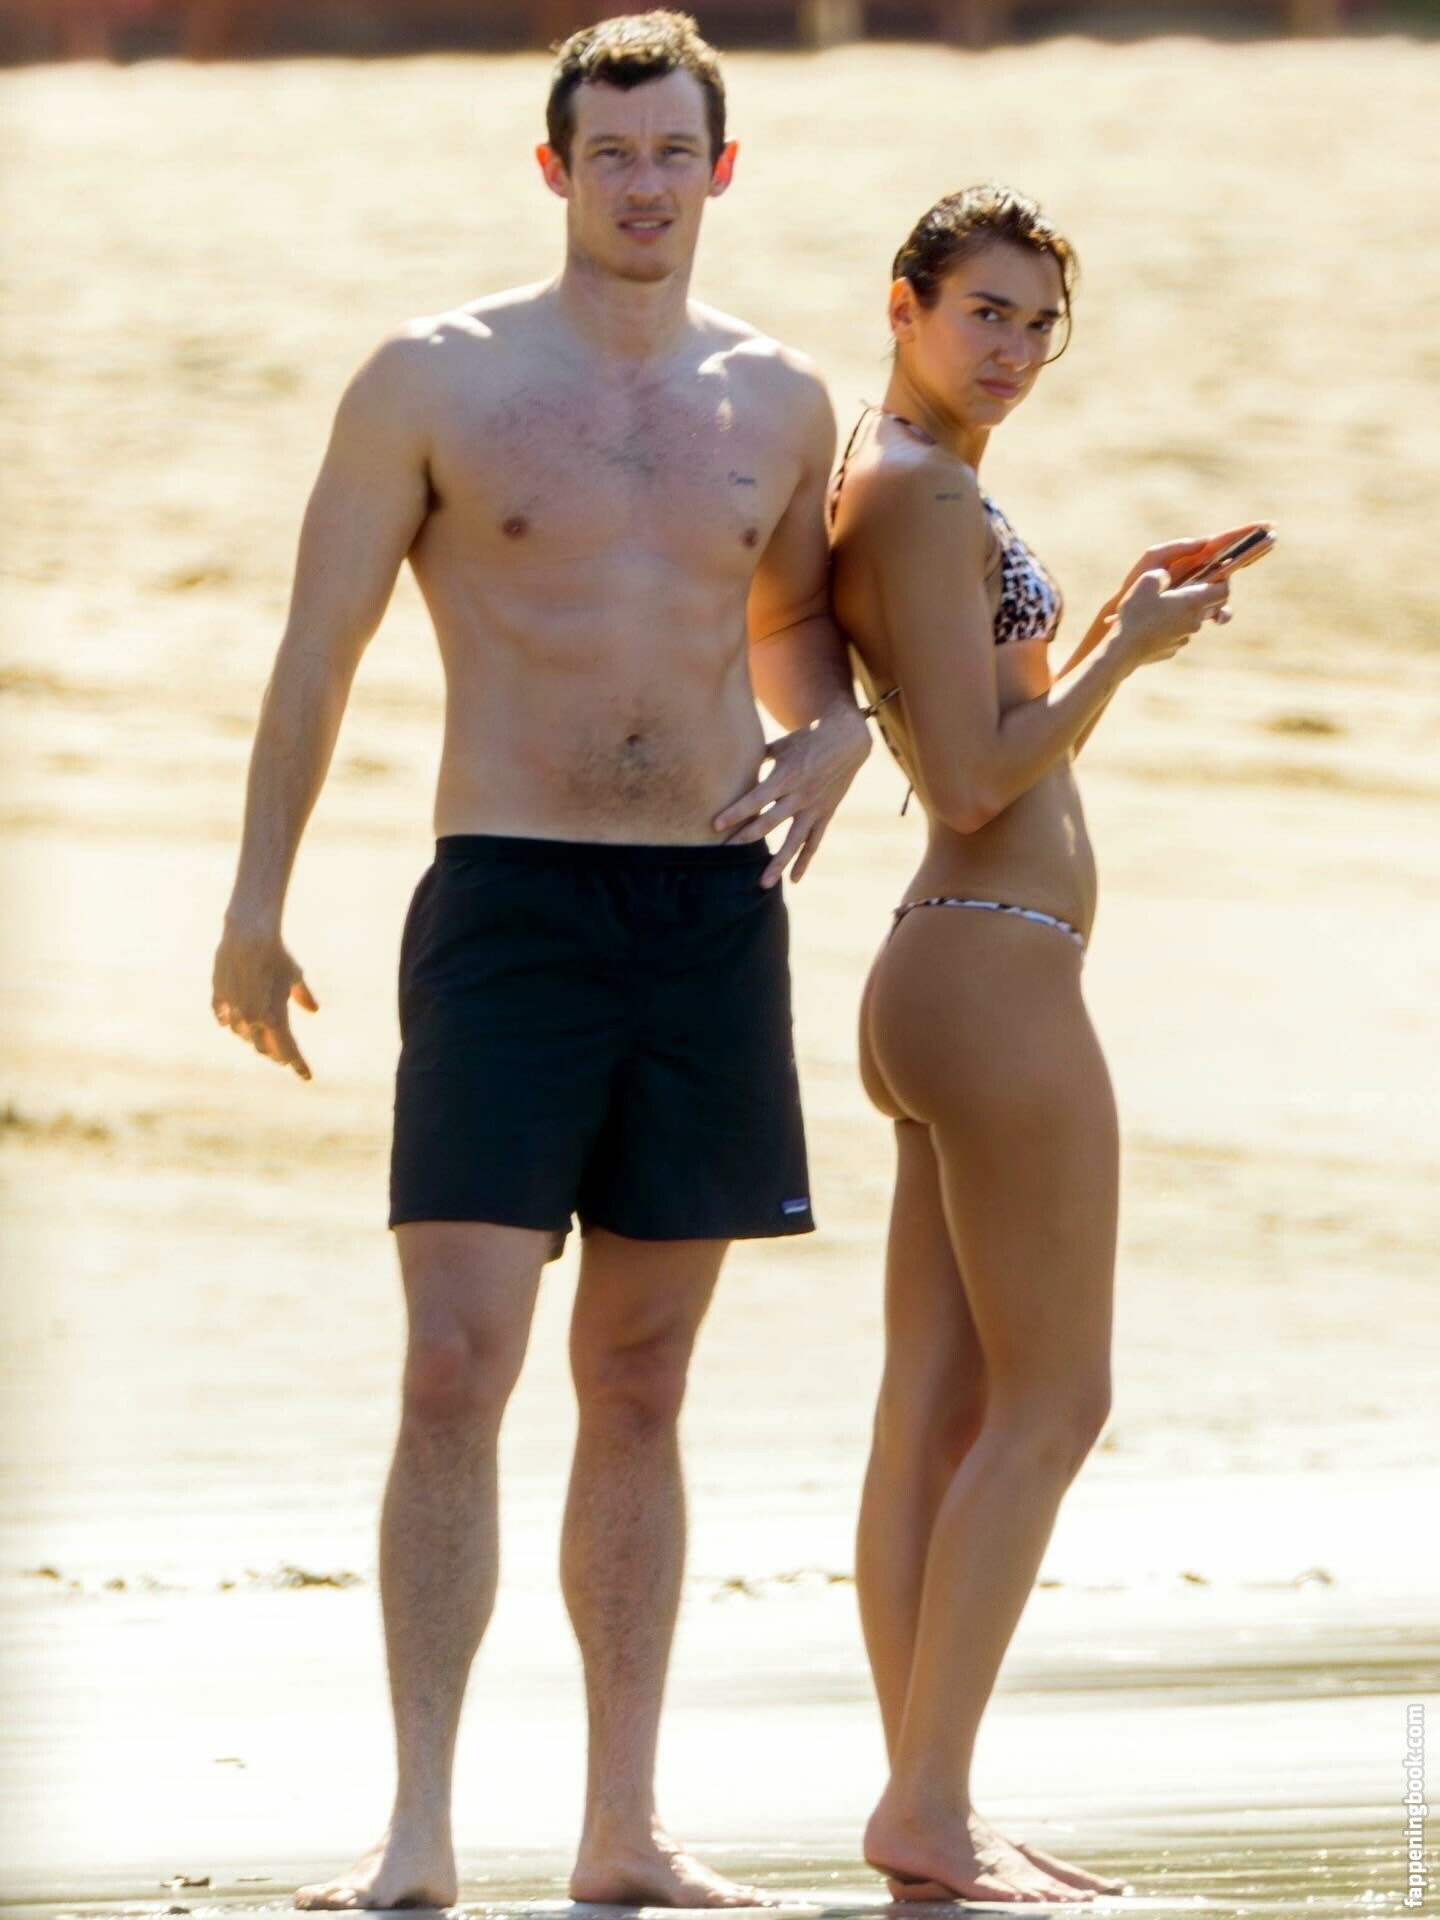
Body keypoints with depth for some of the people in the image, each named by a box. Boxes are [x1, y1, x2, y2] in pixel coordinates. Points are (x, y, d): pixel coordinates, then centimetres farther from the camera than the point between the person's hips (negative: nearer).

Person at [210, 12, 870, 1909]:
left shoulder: (779, 401, 10)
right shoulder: (436, 382, -1)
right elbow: (320, 647, 3)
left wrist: (827, 745, 3)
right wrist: (257, 902, 0)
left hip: (713, 918, 4)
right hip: (509, 906, -4)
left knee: (640, 1384, 9)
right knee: (456, 1372, -12)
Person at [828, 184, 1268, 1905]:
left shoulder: (881, 486, 18)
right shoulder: (927, 493, -13)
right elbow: (977, 780, -18)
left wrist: (1124, 616, 18)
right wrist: (1126, 653, -8)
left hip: (938, 974, 10)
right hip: (998, 976, -10)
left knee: (939, 1412, 8)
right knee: (1053, 1404, -7)